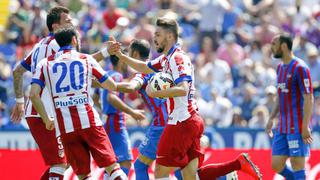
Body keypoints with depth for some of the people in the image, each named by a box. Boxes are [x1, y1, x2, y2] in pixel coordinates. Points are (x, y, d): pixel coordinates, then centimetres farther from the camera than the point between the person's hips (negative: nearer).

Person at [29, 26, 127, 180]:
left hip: (64, 126, 2)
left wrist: (46, 120, 8)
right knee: (112, 167, 0)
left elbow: (34, 94, -1)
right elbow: (112, 86, 15)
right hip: (89, 121, -1)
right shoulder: (86, 59, 12)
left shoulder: (45, 64, 13)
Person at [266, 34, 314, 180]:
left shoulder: (299, 68, -12)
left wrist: (305, 127, -20)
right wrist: (272, 118, 16)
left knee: (297, 165, -6)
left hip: (297, 128, -9)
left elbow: (308, 98, -16)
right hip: (282, 127, 9)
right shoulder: (280, 68, 15)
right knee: (277, 166, 5)